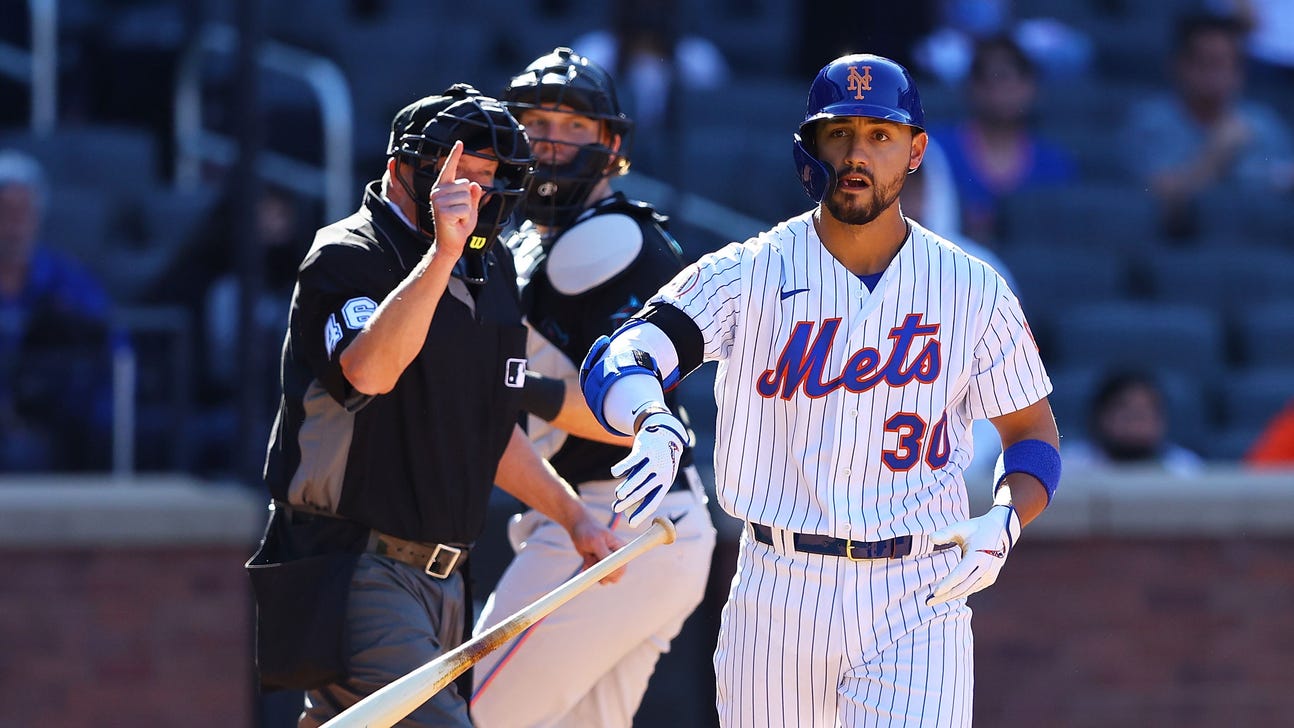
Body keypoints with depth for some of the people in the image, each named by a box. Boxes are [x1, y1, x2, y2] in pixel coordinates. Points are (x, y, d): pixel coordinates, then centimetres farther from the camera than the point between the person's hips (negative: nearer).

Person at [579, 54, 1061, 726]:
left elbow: (1032, 434, 13)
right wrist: (653, 421, -38)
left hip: (918, 601, 0)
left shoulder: (973, 291, 4)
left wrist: (1002, 523, -9)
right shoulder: (748, 274, -1)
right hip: (778, 592, 0)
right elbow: (617, 361, -14)